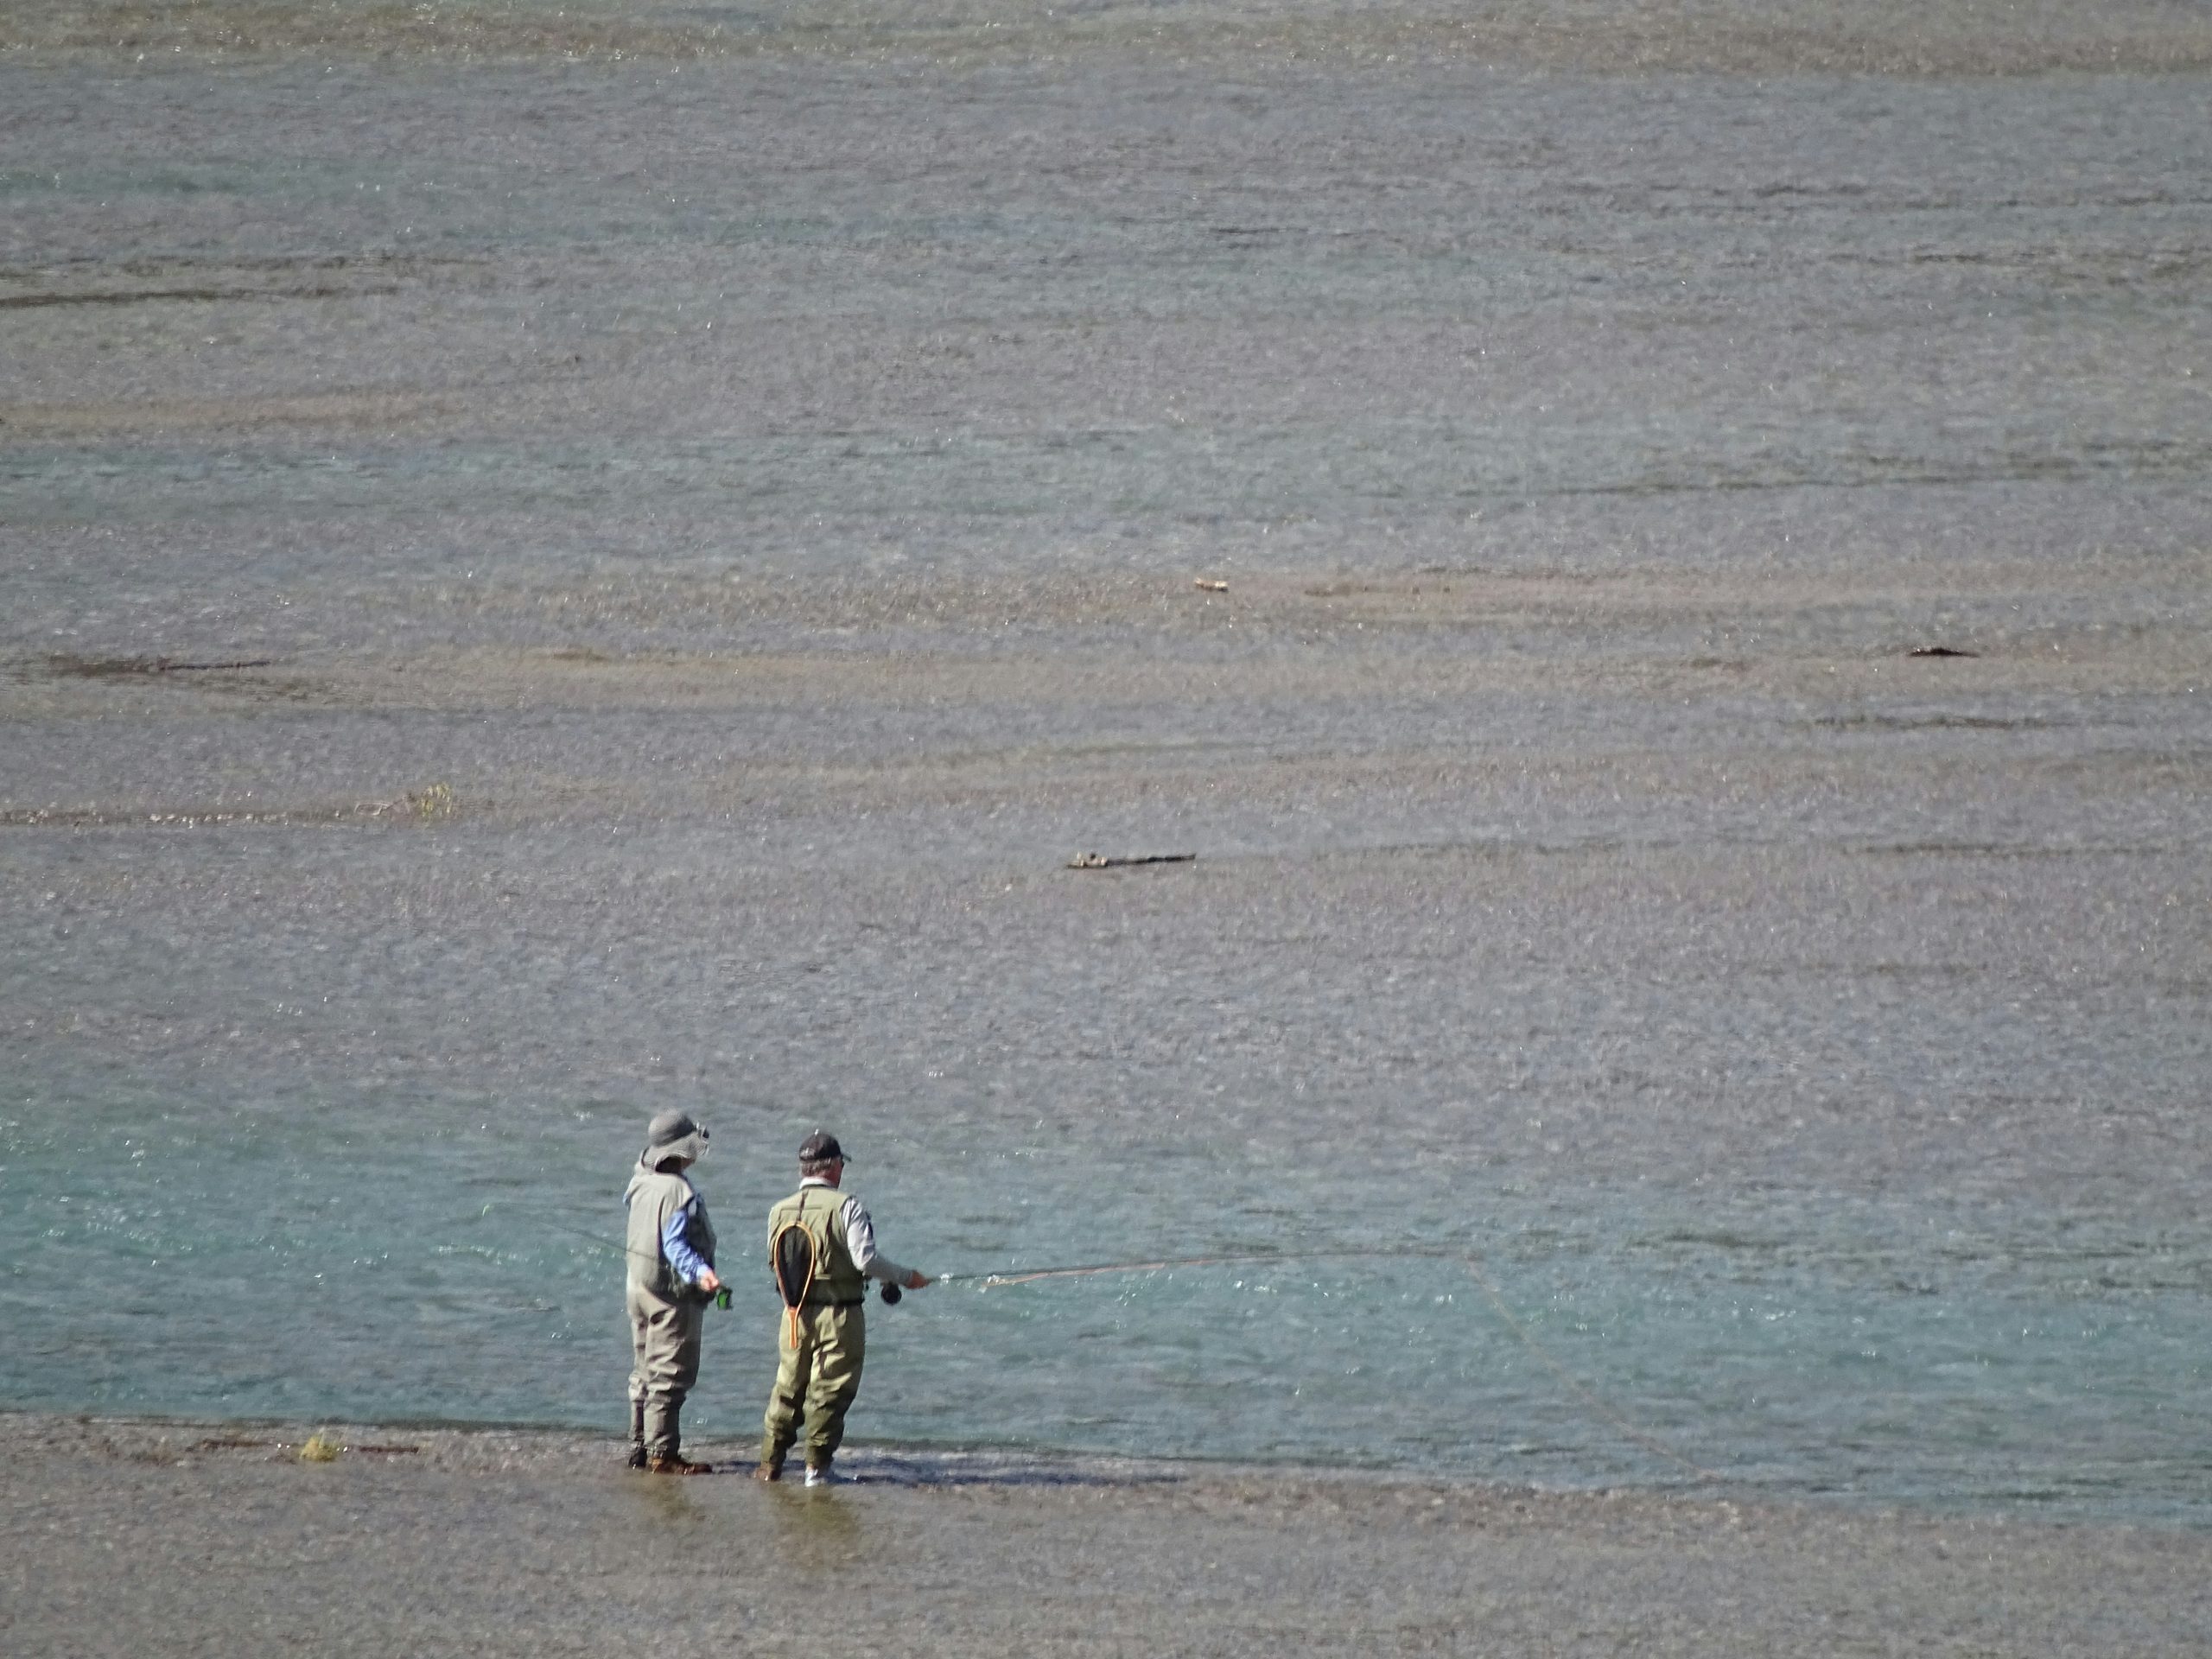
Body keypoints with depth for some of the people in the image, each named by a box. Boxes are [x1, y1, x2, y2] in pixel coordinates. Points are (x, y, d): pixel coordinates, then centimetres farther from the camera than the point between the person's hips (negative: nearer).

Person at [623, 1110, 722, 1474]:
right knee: (671, 1376, -6)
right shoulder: (679, 1192, -22)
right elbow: (676, 1244, -29)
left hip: (640, 1288, 9)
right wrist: (700, 1272, -42)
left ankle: (640, 1446, 21)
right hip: (672, 1294, -9)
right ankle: (662, 1453, -7)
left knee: (645, 1373, 16)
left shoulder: (641, 1182, 5)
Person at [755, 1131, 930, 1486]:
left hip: (794, 1314, 5)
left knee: (787, 1389, 15)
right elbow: (866, 1259, -17)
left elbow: (775, 1265, 8)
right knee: (830, 1390, 3)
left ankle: (770, 1464, 16)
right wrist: (906, 1277, -3)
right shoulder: (845, 1207, -13)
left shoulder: (779, 1212, 4)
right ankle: (817, 1466, 4)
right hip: (840, 1316, -5)